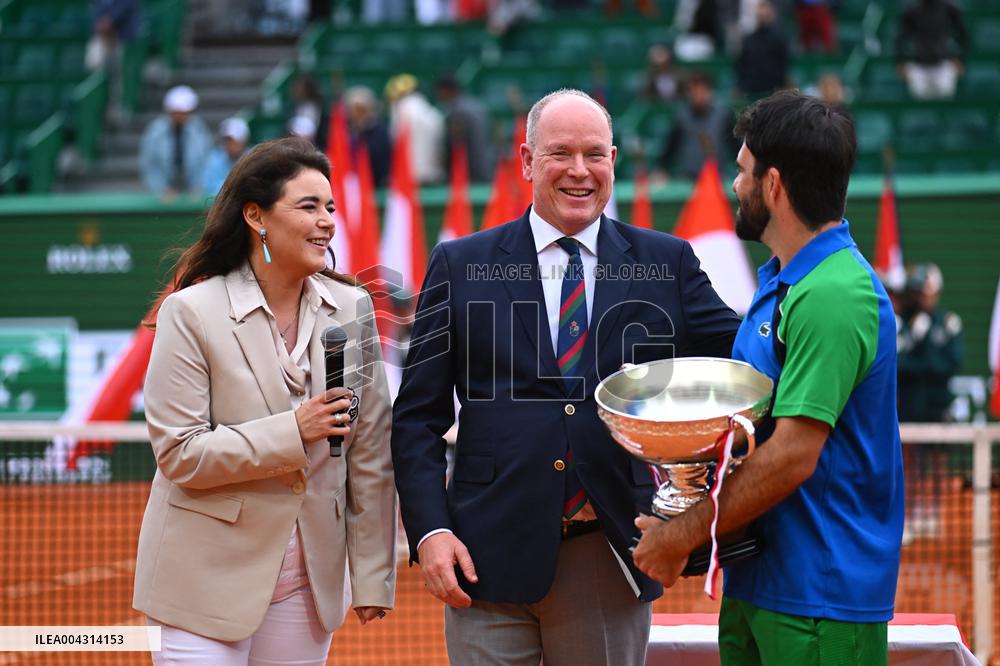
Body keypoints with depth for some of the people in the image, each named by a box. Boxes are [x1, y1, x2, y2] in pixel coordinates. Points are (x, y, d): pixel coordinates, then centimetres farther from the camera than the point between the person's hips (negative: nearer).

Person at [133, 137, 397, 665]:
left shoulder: (350, 308, 3)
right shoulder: (192, 312, -8)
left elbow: (371, 455, 4)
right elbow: (178, 453, -12)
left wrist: (373, 576, 3)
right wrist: (291, 433, -20)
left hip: (310, 577, 4)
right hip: (211, 579, -4)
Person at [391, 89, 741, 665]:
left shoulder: (668, 264, 7)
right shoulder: (460, 266, 5)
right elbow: (418, 416, 4)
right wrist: (429, 531, -7)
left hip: (614, 561, 1)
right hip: (490, 556, -1)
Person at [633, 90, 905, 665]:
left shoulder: (832, 295, -20)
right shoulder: (780, 279, 13)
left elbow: (792, 457, -23)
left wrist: (682, 536, -15)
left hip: (820, 601, -9)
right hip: (755, 584, 9)